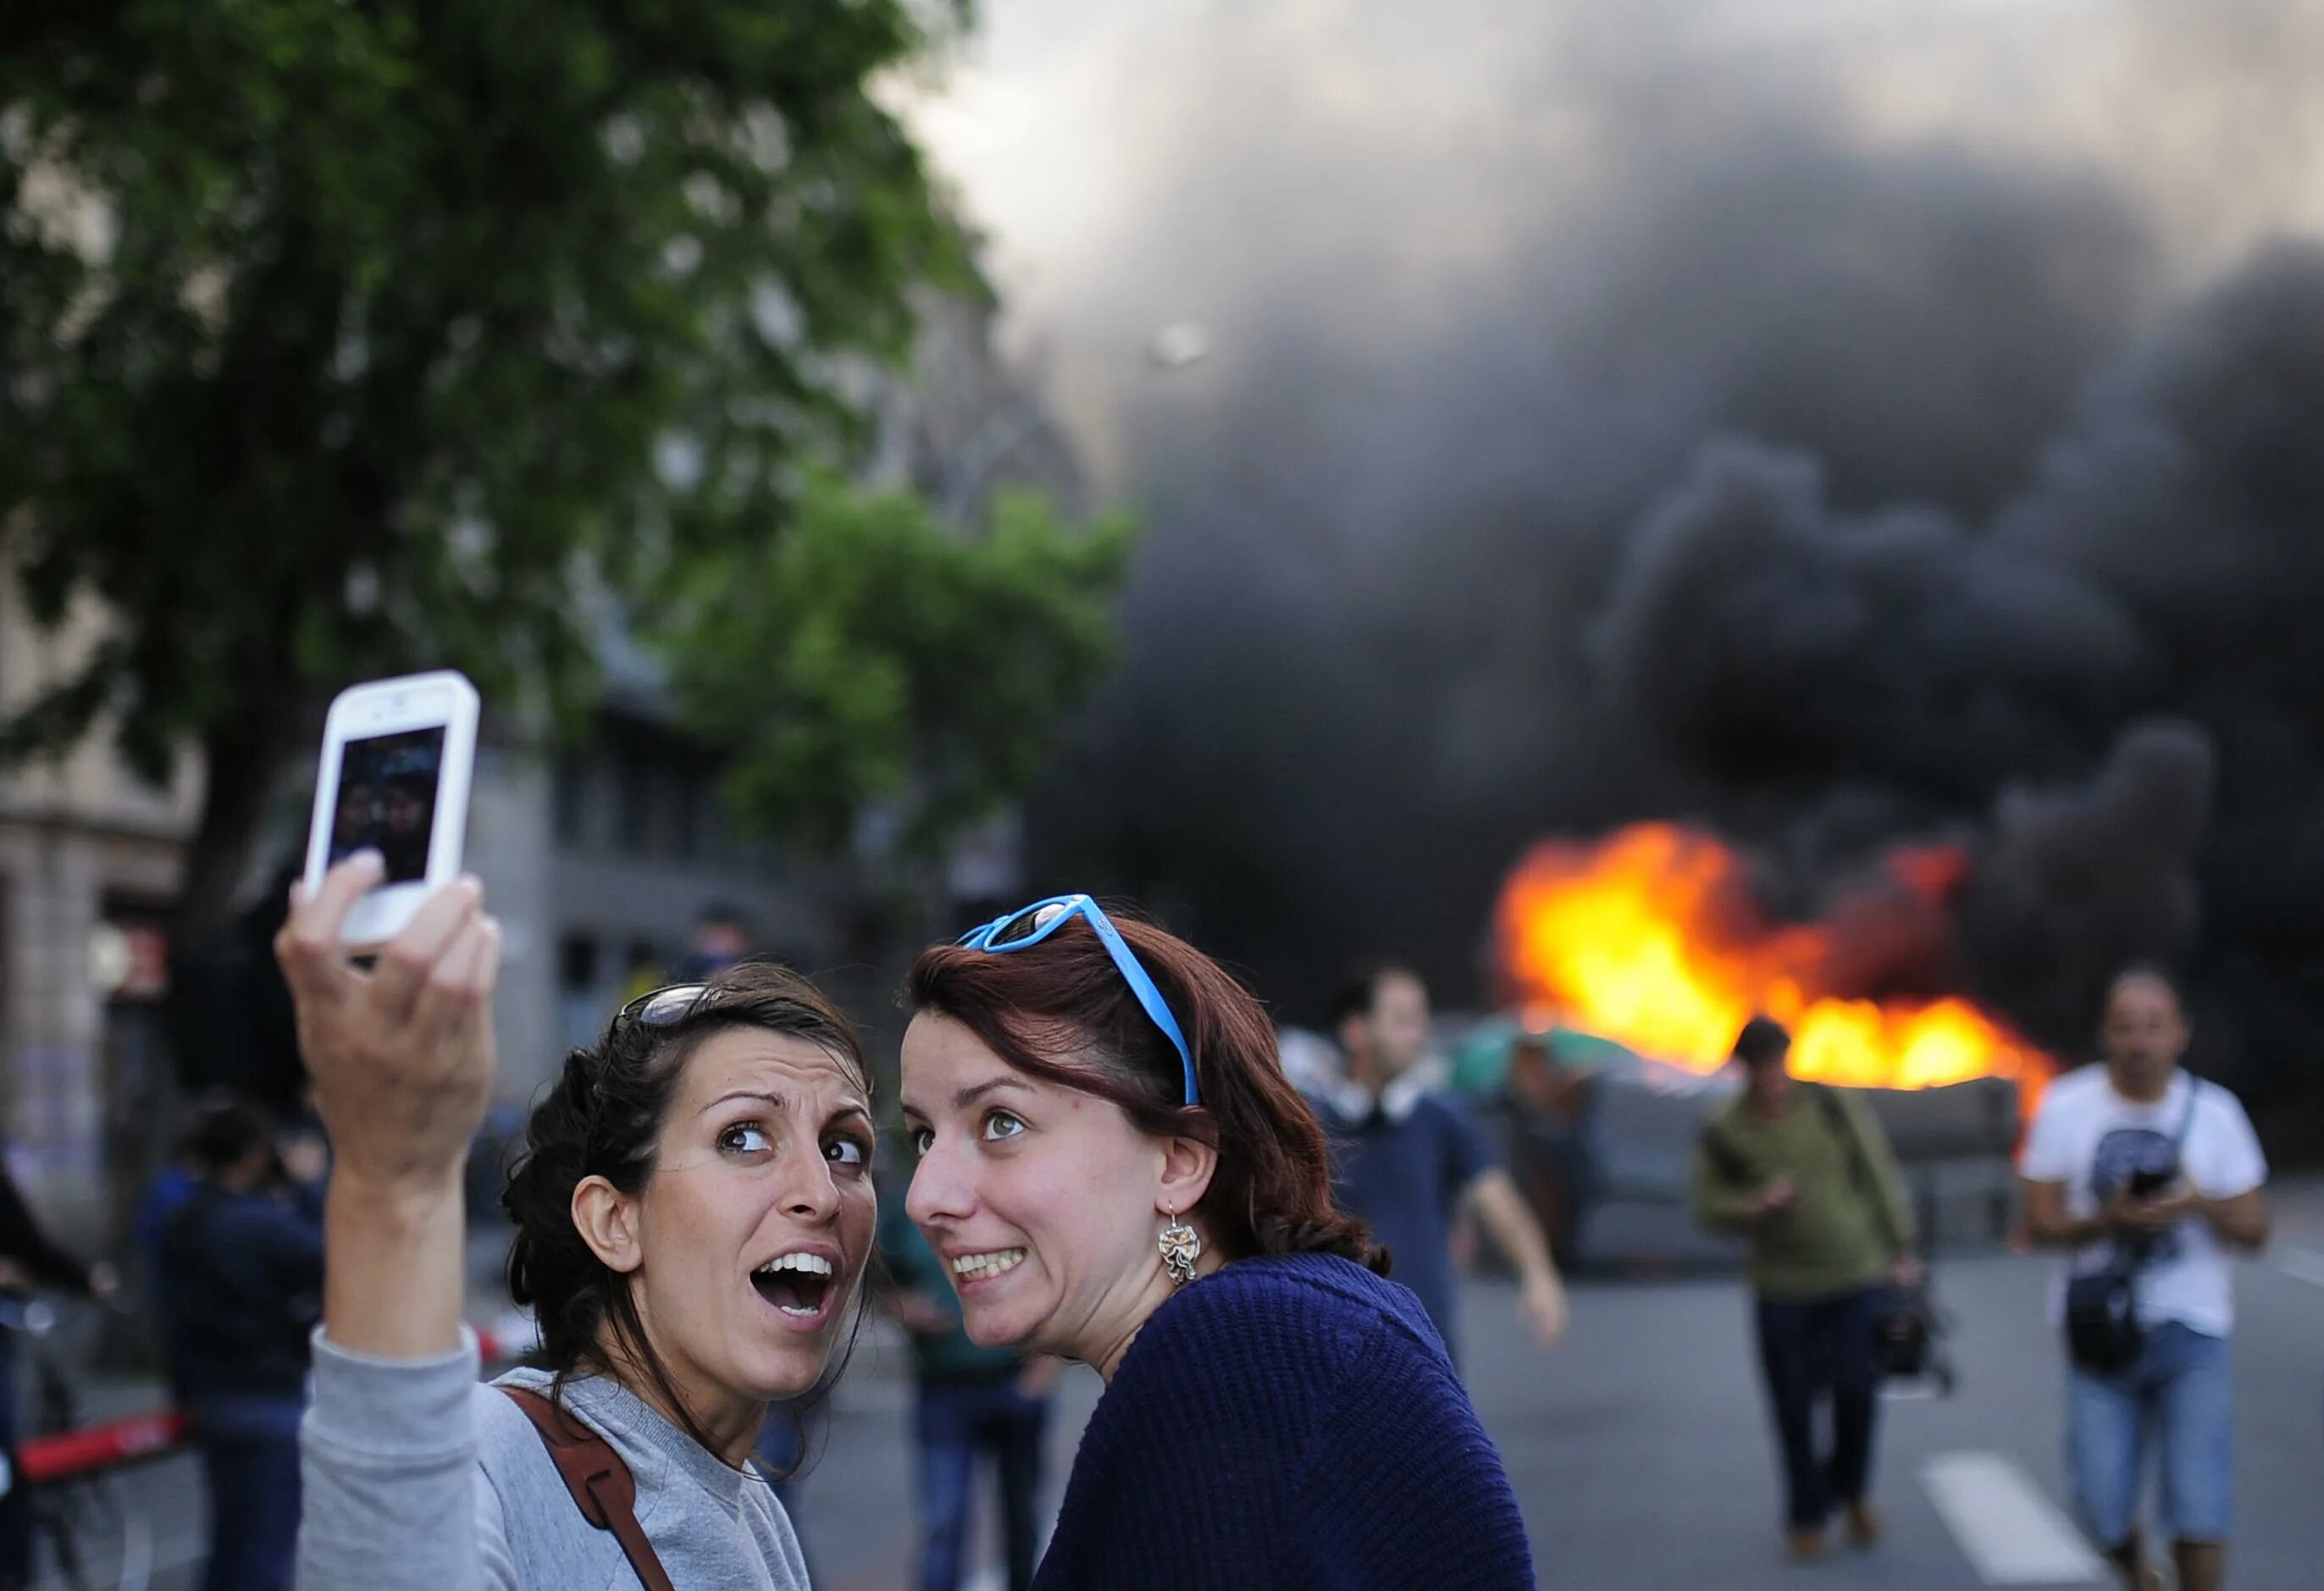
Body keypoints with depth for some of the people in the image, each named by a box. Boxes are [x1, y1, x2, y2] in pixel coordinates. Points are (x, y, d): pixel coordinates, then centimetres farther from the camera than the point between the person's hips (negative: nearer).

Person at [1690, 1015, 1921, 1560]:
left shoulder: (1835, 1106, -2)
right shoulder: (1724, 1133, -3)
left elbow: (1881, 1177, 3)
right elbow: (1708, 1206, 2)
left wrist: (1902, 1250, 2)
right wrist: (1754, 1207, -18)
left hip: (1860, 1276, 0)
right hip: (1783, 1289, 0)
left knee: (1856, 1390, -4)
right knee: (1795, 1407, 2)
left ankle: (1852, 1490, 24)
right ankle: (1807, 1515, 20)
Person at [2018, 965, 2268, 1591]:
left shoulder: (2215, 1112, -3)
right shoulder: (2066, 1106, -4)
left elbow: (2255, 1230, 1)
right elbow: (2039, 1222, -2)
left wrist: (2202, 1206, -20)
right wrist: (2107, 1220, -21)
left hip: (2192, 1332, 0)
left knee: (2198, 1513, -8)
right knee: (2103, 1510, 0)